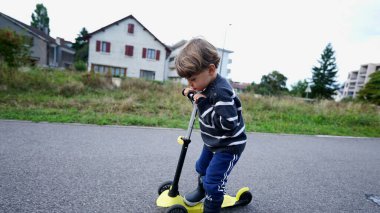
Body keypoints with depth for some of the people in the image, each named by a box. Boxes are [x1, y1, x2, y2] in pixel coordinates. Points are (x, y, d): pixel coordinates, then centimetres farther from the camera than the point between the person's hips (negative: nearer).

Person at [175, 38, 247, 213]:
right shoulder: (207, 84, -4)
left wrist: (203, 104, -33)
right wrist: (189, 92, -2)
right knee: (202, 168, 26)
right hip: (213, 142, 10)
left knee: (213, 181, -2)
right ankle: (201, 191, 54)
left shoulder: (221, 92, -32)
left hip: (229, 145, -9)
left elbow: (227, 123, -38)